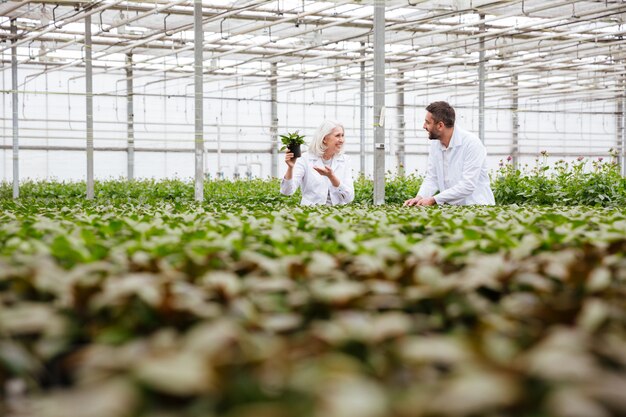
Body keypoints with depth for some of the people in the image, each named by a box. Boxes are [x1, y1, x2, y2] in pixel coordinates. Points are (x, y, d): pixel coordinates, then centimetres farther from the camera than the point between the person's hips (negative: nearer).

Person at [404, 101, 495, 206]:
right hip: (450, 207, 6)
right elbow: (432, 179, 8)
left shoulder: (471, 143, -15)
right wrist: (419, 197, -11)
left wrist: (433, 200, -21)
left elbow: (467, 185, -21)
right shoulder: (434, 144, 5)